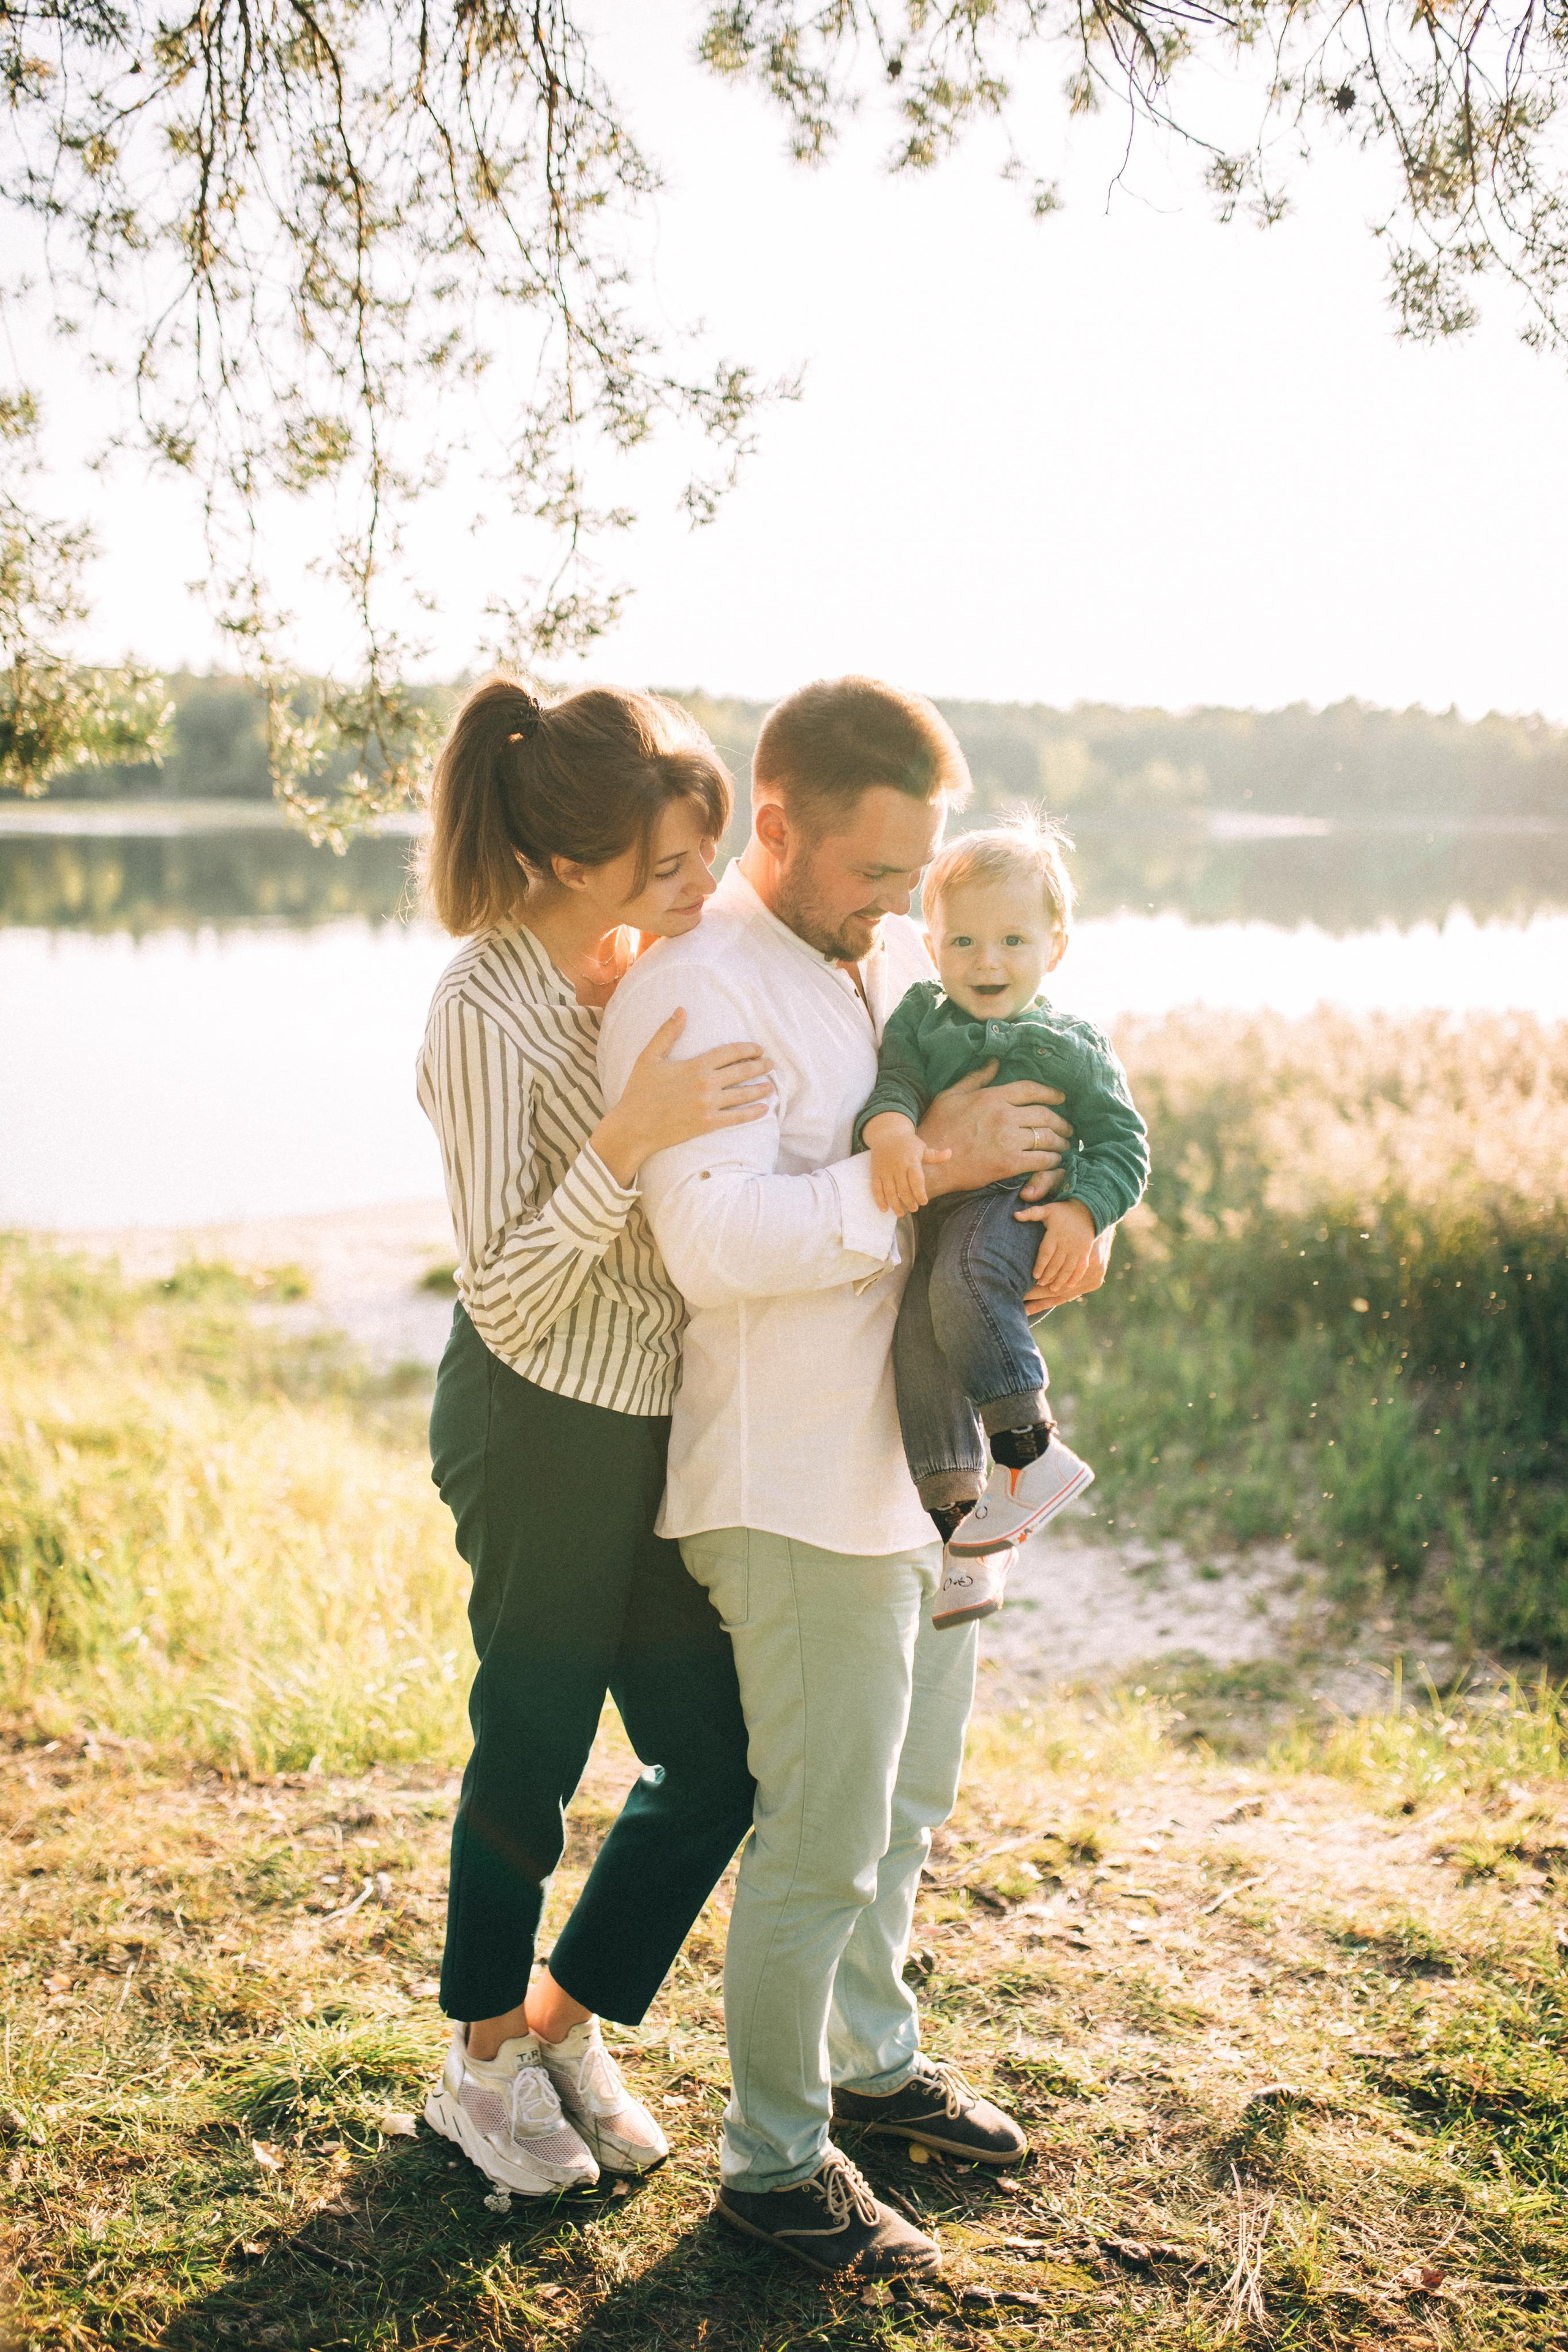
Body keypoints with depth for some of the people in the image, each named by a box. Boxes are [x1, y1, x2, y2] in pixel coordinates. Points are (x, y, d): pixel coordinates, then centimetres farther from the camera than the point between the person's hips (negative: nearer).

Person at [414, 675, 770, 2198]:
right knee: (533, 1750, 8)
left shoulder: (658, 962, 2)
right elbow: (510, 1293, -20)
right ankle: (486, 2068, 33)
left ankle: (564, 2029, 33)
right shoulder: (488, 1011, -20)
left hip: (661, 1419, 7)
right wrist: (629, 1138, -32)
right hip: (540, 1427, -7)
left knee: (717, 1760, 10)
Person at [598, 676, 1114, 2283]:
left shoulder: (897, 962, 10)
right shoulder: (692, 990, -17)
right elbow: (716, 1238, -29)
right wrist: (927, 1163, -25)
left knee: (909, 1798, 22)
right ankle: (775, 2163, 20)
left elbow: (1037, 1104, 20)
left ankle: (873, 2057, 43)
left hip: (925, 1461, 9)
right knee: (821, 1838, 1)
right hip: (799, 1492, -9)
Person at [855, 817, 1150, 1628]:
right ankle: (958, 1513, -3)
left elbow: (1122, 1143, 5)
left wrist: (1082, 1212, -13)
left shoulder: (1073, 1046, 6)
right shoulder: (920, 1016, 15)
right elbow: (893, 1077, 0)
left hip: (1023, 1209, -4)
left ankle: (1030, 1449, -26)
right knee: (919, 1343, -14)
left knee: (963, 1280, -33)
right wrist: (890, 1126, -24)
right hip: (937, 1215, 4)